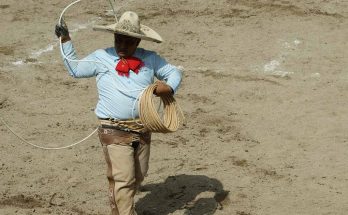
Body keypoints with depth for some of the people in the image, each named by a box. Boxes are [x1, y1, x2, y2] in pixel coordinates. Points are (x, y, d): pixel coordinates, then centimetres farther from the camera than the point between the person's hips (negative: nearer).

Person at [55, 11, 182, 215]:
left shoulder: (150, 59, 6)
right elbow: (75, 69, 11)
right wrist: (66, 40, 4)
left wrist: (169, 87, -8)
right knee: (123, 179, -9)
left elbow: (174, 72, 14)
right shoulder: (101, 58, 2)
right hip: (115, 131, -4)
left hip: (143, 128, 4)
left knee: (138, 176, 19)